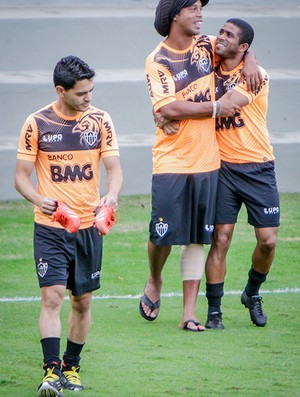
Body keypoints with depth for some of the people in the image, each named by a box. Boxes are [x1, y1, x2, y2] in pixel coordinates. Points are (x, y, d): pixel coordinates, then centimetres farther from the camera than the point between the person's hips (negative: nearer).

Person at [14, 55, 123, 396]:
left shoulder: (100, 120, 2)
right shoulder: (37, 124, -4)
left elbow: (114, 168, 1)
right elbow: (21, 176, -2)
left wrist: (111, 196, -22)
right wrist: (39, 199, -23)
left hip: (89, 225, 3)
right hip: (50, 227, -3)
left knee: (82, 301, 9)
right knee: (52, 295, -14)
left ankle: (71, 366, 24)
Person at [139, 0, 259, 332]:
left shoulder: (205, 46, 9)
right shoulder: (158, 61, -8)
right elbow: (168, 108, -20)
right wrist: (215, 108, -13)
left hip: (206, 160, 5)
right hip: (171, 162, -5)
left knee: (198, 238, 3)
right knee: (164, 234, -5)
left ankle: (189, 313, 6)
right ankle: (154, 282, 27)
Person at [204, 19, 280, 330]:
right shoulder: (212, 70, 5)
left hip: (258, 167, -2)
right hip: (223, 167, 2)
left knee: (267, 240, -3)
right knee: (220, 239, -5)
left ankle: (252, 293, 23)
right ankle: (214, 311, 1)